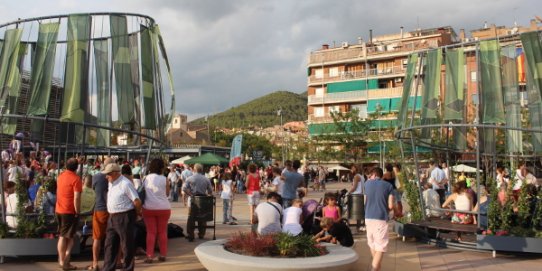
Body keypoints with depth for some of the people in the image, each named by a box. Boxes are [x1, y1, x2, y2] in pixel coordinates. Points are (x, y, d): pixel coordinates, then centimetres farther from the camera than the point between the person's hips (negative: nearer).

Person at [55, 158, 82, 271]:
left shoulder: (60, 176, 7)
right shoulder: (76, 179, -16)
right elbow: (76, 198, -21)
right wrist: (77, 212, -13)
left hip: (59, 210, 7)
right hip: (70, 211, -7)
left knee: (61, 236, 15)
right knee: (69, 237, 3)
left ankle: (61, 260, 21)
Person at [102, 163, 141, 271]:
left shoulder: (125, 184, -17)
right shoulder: (111, 183, 10)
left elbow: (137, 201, -17)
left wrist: (137, 213, -2)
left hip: (124, 217, -9)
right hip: (112, 217, 9)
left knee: (127, 245, 3)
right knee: (110, 245, 12)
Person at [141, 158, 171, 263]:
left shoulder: (146, 178, 0)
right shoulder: (164, 179, -6)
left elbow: (142, 191, 7)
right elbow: (167, 193, 2)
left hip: (149, 208, 1)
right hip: (163, 208, -1)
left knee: (151, 232, 6)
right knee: (162, 232, 11)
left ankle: (149, 256, 3)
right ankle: (163, 255, 16)